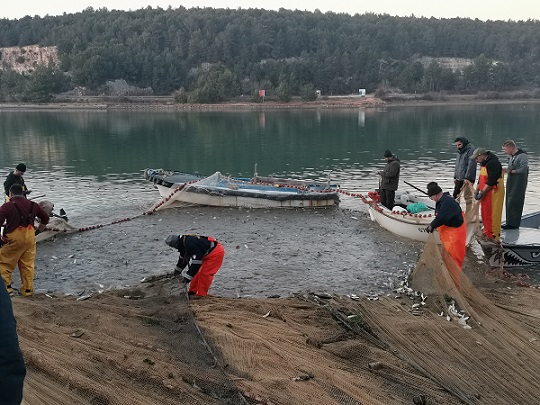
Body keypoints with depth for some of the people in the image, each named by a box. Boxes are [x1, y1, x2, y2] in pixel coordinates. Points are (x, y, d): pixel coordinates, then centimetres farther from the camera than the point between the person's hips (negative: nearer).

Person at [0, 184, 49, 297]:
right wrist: (39, 229, 33)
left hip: (14, 238, -5)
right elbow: (45, 218, 21)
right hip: (30, 237, 5)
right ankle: (27, 290, 17)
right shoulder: (32, 205, 10)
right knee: (28, 264, 13)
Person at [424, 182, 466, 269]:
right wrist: (432, 225, 1)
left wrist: (432, 226, -18)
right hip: (447, 229, 10)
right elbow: (439, 216, 13)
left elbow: (442, 218, -29)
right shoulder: (442, 201, 6)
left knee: (453, 253, -1)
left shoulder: (447, 202, -26)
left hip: (455, 230, -10)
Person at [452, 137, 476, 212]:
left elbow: (471, 165, -18)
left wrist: (467, 178, -22)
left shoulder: (470, 150, -10)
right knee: (455, 196, 8)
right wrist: (455, 177, 17)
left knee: (468, 197, -2)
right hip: (459, 179, 9)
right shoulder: (460, 152, 17)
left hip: (467, 179, -8)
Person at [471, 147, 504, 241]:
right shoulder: (483, 164, 15)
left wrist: (482, 192, -19)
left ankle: (494, 235, -2)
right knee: (485, 212, 14)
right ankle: (487, 231, 25)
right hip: (485, 192, 10)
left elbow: (491, 181, -22)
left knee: (493, 213, -6)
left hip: (494, 192, -10)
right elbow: (480, 178, 20)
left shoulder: (493, 163, -17)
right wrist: (477, 190, 9)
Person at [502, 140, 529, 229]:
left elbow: (523, 170, -20)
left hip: (519, 184, -9)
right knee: (509, 203, 10)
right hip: (510, 183, 9)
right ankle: (510, 223, 18)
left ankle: (514, 224, -1)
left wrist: (510, 171, -16)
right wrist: (506, 169, 0)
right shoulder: (510, 156, 12)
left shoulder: (522, 156, -14)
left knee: (514, 203, -8)